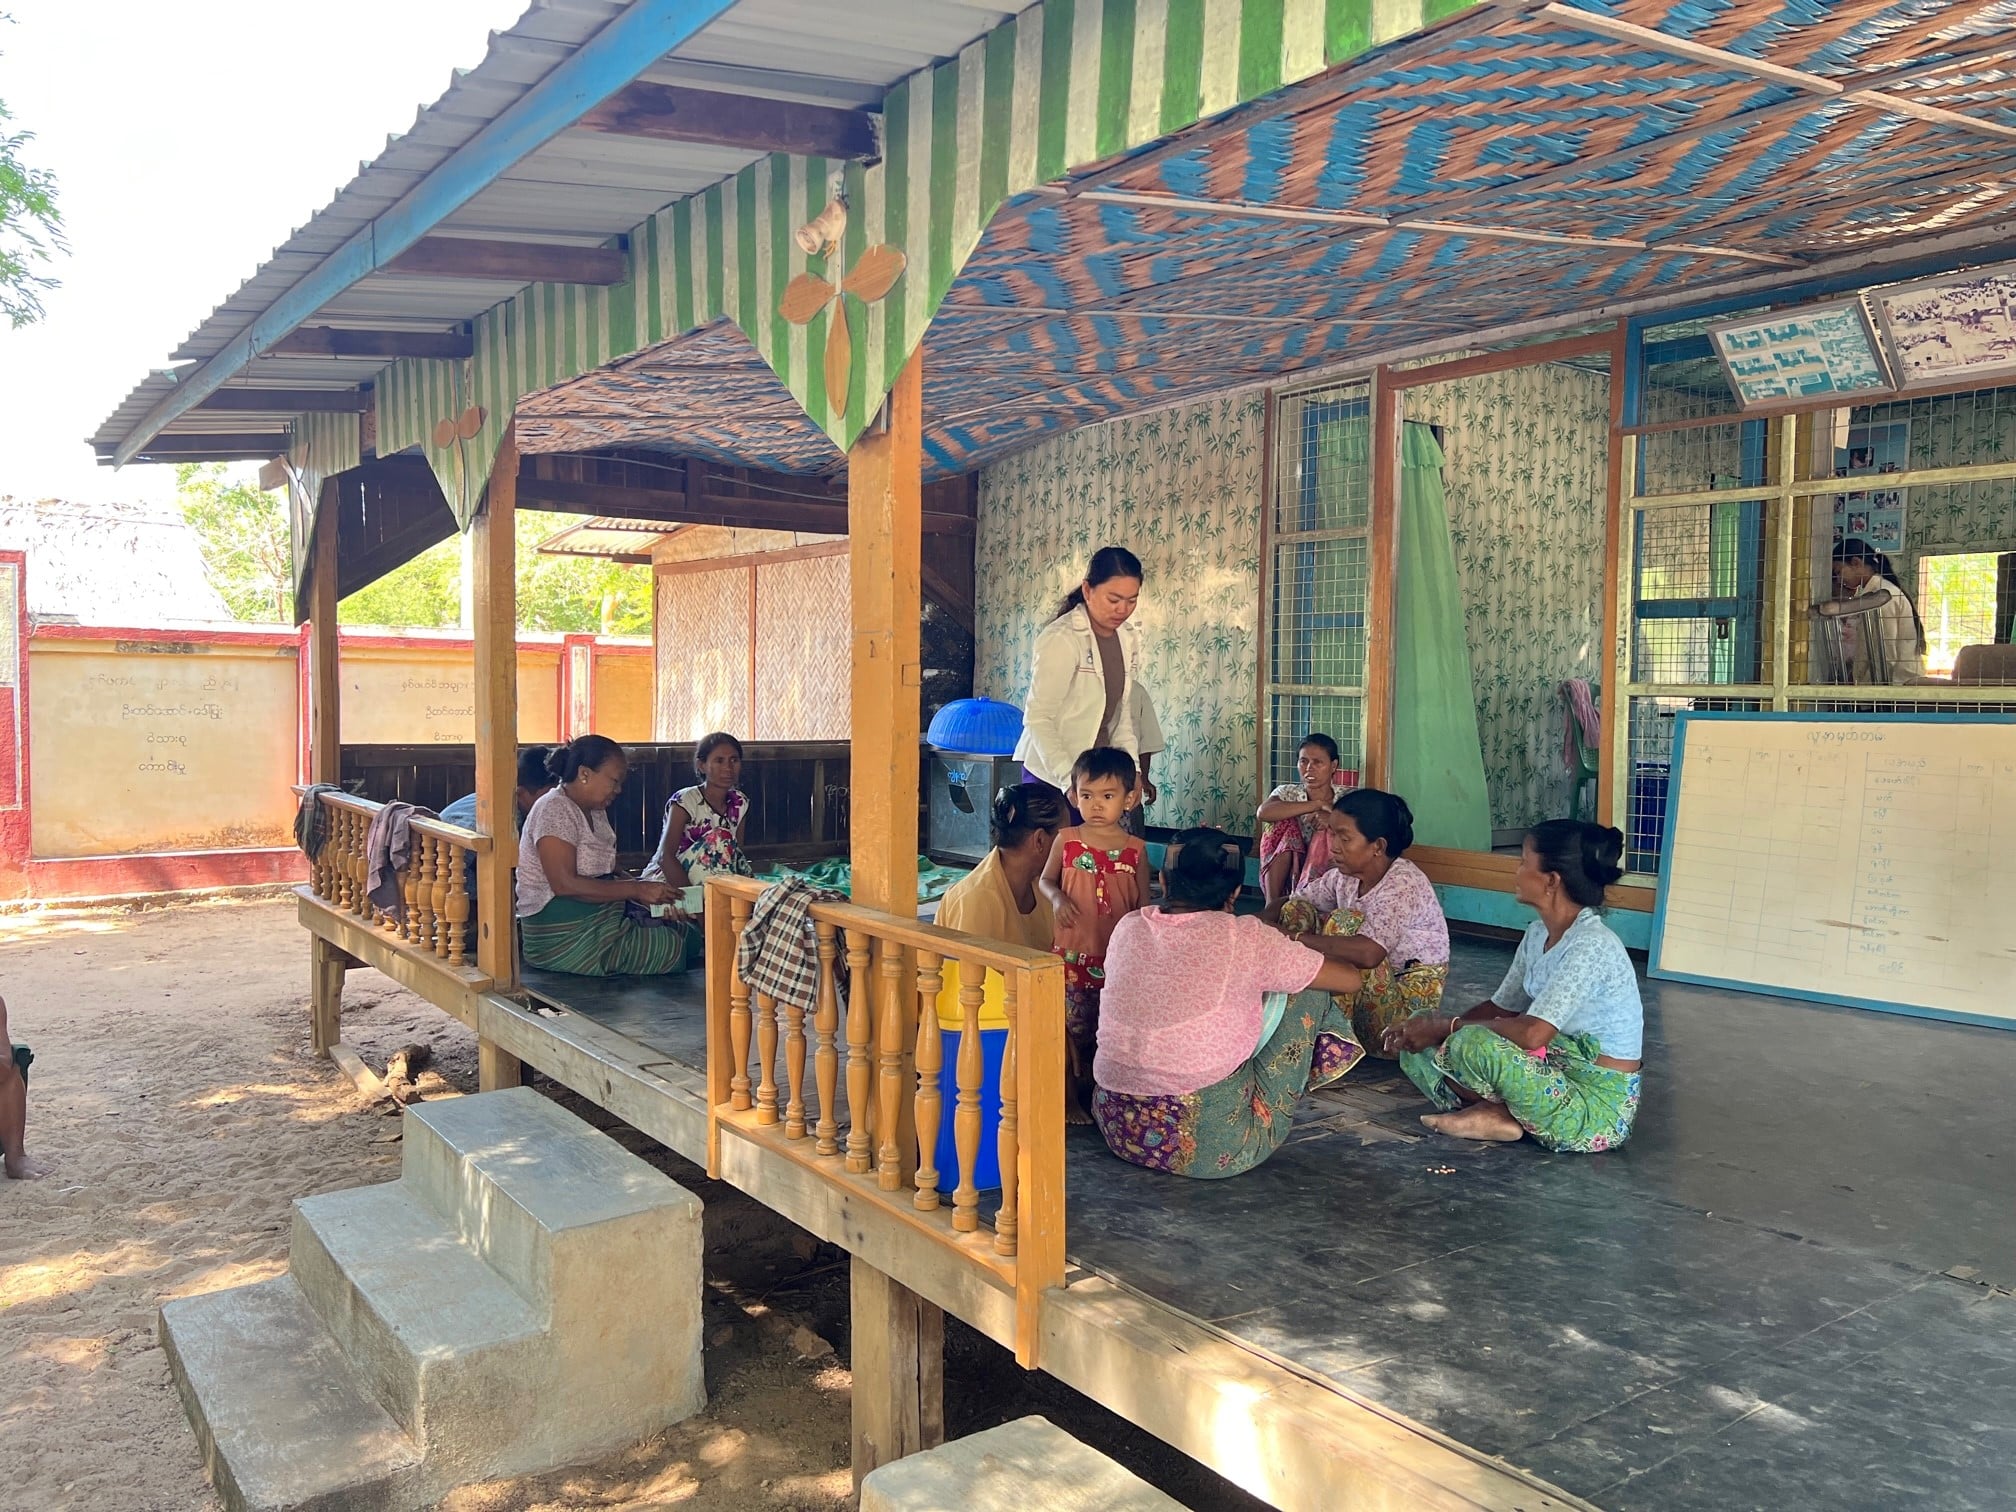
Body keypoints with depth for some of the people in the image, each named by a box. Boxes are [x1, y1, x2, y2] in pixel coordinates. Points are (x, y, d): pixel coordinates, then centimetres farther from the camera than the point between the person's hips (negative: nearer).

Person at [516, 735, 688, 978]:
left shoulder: (596, 812, 16)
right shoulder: (555, 809, -14)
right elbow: (565, 884, -23)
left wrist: (653, 893, -3)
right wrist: (637, 890, -21)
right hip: (565, 937, -10)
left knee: (687, 932, -1)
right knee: (674, 948, -18)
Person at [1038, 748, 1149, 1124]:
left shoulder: (1135, 850, -2)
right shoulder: (1066, 842, -3)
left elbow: (1142, 906, 5)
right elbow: (1045, 880, 8)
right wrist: (1057, 898, -14)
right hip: (1071, 953, -1)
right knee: (1070, 1028, 7)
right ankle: (1069, 1098, 21)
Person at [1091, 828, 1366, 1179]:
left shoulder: (1128, 927, 2)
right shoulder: (1245, 939, -12)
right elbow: (1350, 979, 1)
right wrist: (1304, 949, 22)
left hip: (1117, 1126, 5)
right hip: (1209, 1147, -5)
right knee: (1307, 991, 10)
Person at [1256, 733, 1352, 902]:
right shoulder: (1288, 792, 4)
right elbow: (1264, 812, -19)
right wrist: (1317, 805, -21)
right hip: (1286, 877, 1)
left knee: (1326, 832, -24)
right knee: (1284, 821, -18)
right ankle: (1272, 903, -24)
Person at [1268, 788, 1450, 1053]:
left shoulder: (1404, 885, -23)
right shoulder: (1345, 876, -1)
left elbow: (1367, 953, -39)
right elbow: (1288, 904, 5)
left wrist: (1290, 938, -37)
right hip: (1367, 992, 7)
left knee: (1345, 921, -26)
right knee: (1295, 910, -2)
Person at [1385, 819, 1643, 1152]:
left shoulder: (1590, 946, -23)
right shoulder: (1538, 934, 6)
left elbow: (1532, 1034, -32)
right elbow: (1501, 1009, 13)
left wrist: (1448, 1026, -19)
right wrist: (1430, 1027, -3)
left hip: (1599, 1108, -9)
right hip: (1557, 1079, 9)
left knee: (1473, 1044, -33)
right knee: (1417, 1048, 4)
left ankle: (1498, 1113, -6)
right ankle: (1502, 1114, -9)